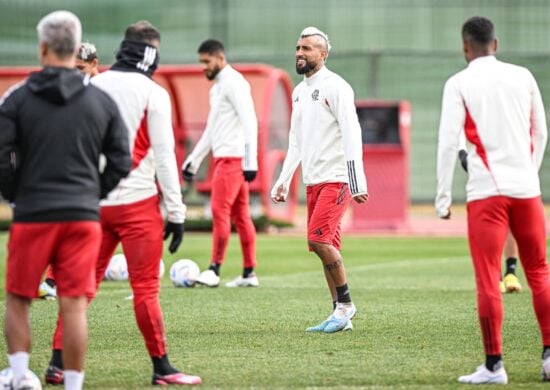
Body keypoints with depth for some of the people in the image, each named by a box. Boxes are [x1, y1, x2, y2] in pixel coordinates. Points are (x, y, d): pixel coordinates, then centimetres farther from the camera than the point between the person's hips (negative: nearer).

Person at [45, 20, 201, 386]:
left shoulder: (92, 87, 6)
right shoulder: (153, 94, -7)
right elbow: (164, 155, -9)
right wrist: (177, 213, -6)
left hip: (94, 202, 4)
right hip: (137, 202, -4)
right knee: (146, 288, 0)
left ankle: (58, 363, 7)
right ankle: (162, 368, 6)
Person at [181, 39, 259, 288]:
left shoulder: (233, 83, -10)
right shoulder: (217, 87, 20)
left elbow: (249, 121, -18)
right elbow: (212, 129, 27)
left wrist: (250, 161, -23)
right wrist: (193, 160, 26)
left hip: (233, 157, -9)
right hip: (224, 158, 9)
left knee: (220, 211, -12)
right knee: (240, 215, 8)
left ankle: (214, 270, -12)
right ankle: (249, 273, 9)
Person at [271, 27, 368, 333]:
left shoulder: (335, 87, -10)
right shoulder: (299, 91, 16)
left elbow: (352, 135, -16)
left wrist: (358, 183, -21)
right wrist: (284, 181, 17)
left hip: (336, 178, -8)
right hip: (313, 181, 8)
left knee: (319, 239, -17)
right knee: (328, 248, 7)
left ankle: (345, 304, -3)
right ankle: (341, 315, 13)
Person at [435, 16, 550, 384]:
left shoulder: (459, 84, -2)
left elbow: (449, 142, -7)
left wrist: (443, 196, -3)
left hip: (486, 192, -4)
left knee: (488, 279, -2)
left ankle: (494, 365, -3)